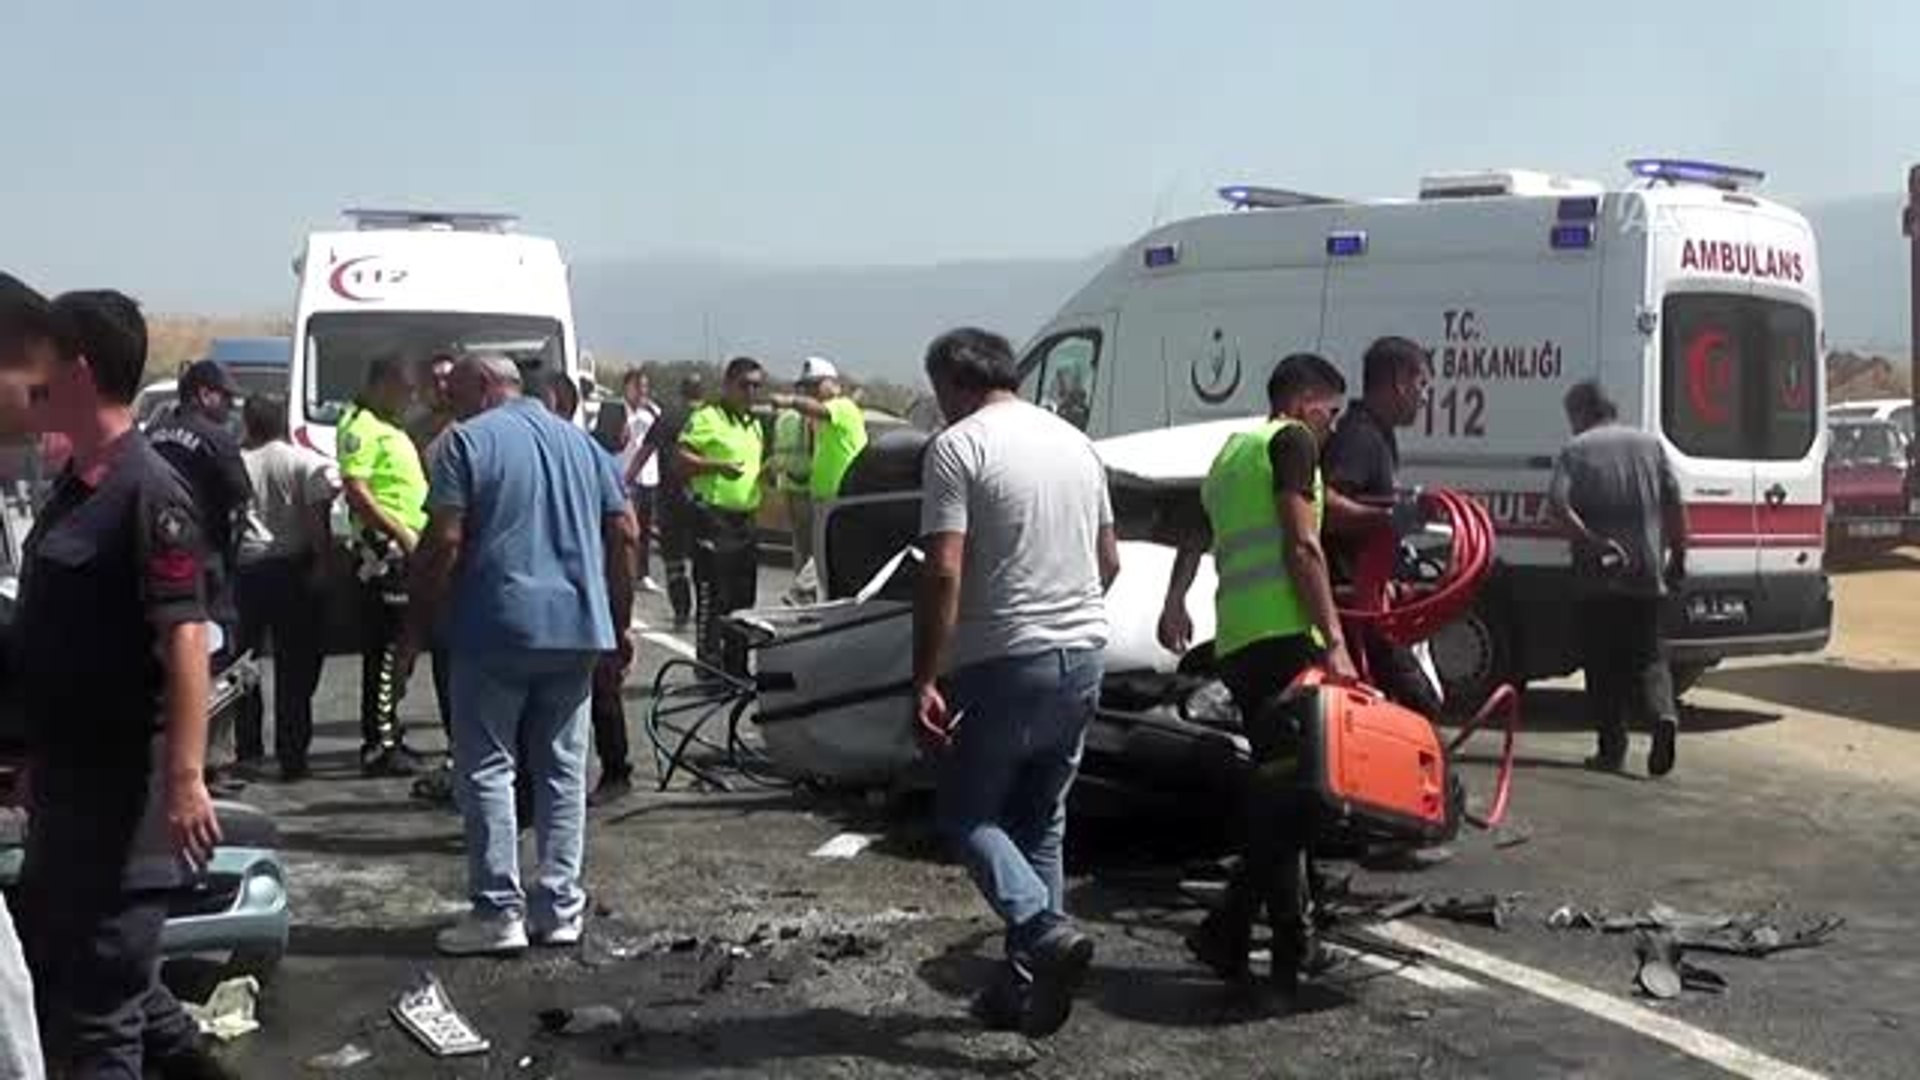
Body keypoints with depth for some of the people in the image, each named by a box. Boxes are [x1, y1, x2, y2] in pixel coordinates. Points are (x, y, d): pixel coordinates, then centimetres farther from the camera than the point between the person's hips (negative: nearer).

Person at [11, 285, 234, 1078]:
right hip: (67, 778, 10)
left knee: (98, 994, 0)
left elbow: (185, 639, -23)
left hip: (125, 784, -10)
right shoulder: (73, 484, 11)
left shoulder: (148, 492, -18)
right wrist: (38, 757, 21)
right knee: (48, 960, 21)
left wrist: (186, 778, -28)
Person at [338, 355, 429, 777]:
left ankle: (388, 734, 23)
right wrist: (400, 532, -22)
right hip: (384, 547, -10)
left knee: (398, 647, 14)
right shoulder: (361, 426, -11)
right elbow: (355, 490, -21)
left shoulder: (389, 427, 22)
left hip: (406, 546, 10)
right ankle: (379, 746, -7)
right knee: (386, 649, -9)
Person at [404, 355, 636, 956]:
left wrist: (417, 627, -4)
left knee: (487, 768, 1)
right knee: (563, 768, 10)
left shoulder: (468, 441, -3)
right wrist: (619, 617, 16)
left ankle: (499, 912, -1)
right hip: (578, 630, 6)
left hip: (496, 633, -5)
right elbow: (623, 532, 11)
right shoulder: (579, 440, 15)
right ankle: (559, 909, 12)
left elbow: (444, 541, -11)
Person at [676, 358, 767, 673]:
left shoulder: (754, 424, 21)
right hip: (714, 516, -8)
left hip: (745, 519, 8)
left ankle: (736, 668, 20)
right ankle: (709, 668, -4)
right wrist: (718, 466, -25)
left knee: (743, 598, 11)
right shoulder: (707, 417, -6)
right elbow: (682, 458, -13)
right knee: (712, 598, -8)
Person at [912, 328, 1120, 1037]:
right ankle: (1025, 985, 15)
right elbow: (1109, 559, 18)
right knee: (1041, 822, 14)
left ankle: (1046, 932, -14)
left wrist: (925, 681, -16)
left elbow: (944, 571, -18)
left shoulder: (958, 446, -10)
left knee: (964, 815, 6)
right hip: (1084, 657, 7)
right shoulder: (1075, 441, 13)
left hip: (1005, 663, -7)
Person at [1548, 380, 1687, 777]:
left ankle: (1612, 748, 6)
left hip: (1598, 578, -3)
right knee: (1648, 657, 11)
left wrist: (1593, 544, -17)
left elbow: (1558, 504, -16)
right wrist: (1677, 557, 11)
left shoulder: (1576, 450, 0)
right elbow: (1675, 505, 5)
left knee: (1603, 664, 7)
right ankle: (1663, 714, -15)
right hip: (1647, 574, 3)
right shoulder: (1649, 444, 10)